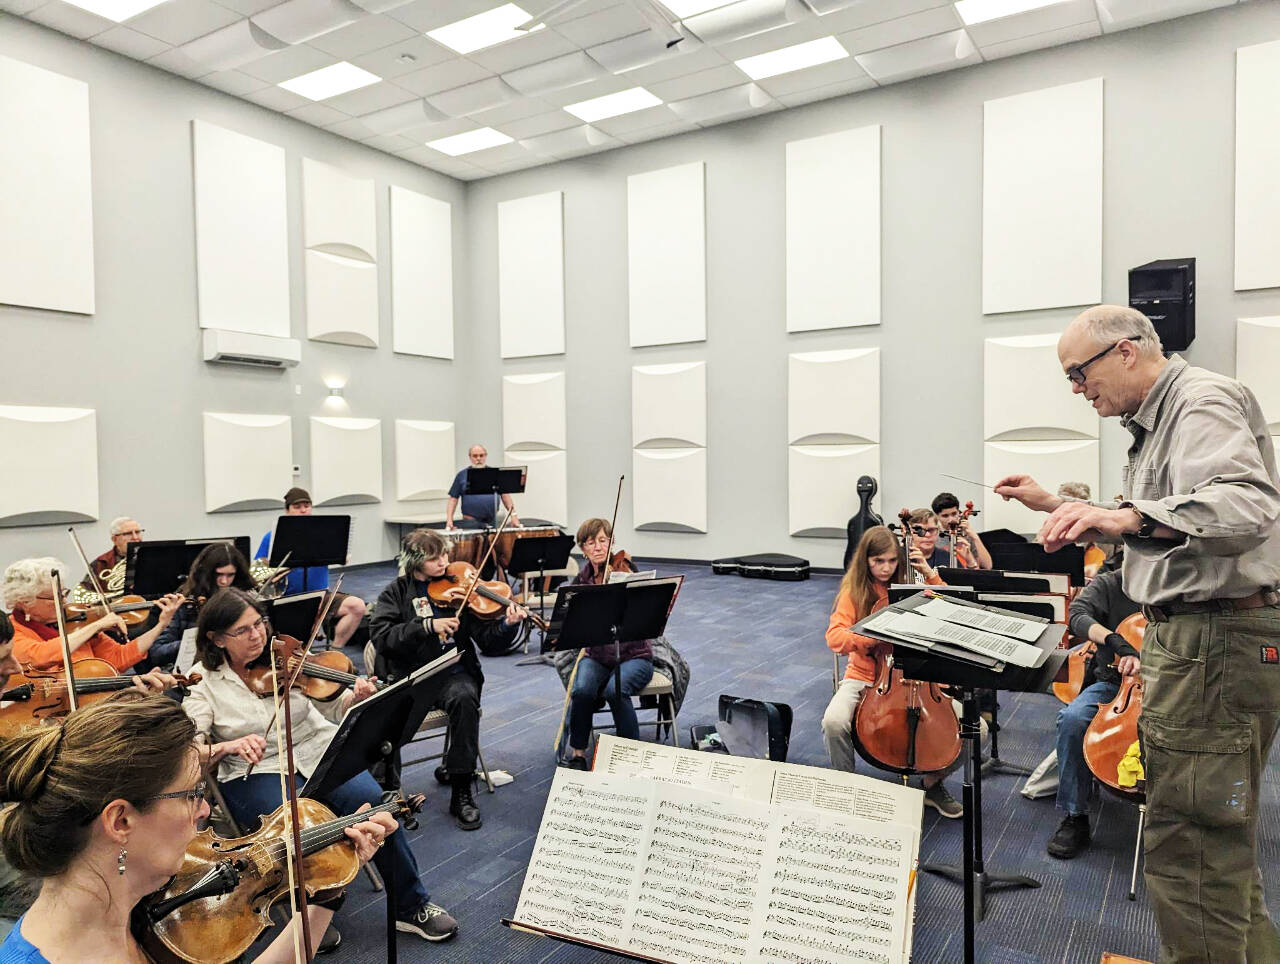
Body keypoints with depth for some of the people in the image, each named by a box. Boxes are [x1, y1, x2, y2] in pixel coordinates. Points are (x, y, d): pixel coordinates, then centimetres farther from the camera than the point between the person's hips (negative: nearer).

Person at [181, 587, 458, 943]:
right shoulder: (202, 680, -2)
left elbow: (330, 706, 0)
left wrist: (355, 699, -23)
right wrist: (228, 745, -28)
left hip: (317, 751, 1)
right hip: (256, 772, -1)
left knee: (371, 800, -25)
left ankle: (412, 907, -6)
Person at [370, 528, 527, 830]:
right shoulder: (396, 592, 7)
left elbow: (489, 639, 1)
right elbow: (381, 637, -9)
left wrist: (508, 625, -21)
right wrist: (428, 626, -19)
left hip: (451, 672, 0)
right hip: (407, 675, 0)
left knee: (464, 698, -32)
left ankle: (462, 793, -17)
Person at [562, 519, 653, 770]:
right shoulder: (581, 580, 5)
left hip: (633, 656, -3)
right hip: (597, 656, 3)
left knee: (615, 690, -33)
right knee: (582, 690, -28)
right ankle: (578, 752, -6)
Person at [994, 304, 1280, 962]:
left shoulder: (1203, 401, -13)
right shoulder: (1159, 419, 19)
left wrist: (1132, 515, -44)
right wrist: (1056, 506, 22)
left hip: (1216, 641, -11)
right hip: (1188, 635, 11)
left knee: (1189, 854, -4)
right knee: (1219, 845, 23)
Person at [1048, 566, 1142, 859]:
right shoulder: (1108, 584, 2)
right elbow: (1078, 616, -17)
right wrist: (1117, 642, -34)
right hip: (1112, 683, -1)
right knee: (1072, 718, -31)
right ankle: (1075, 818, -17)